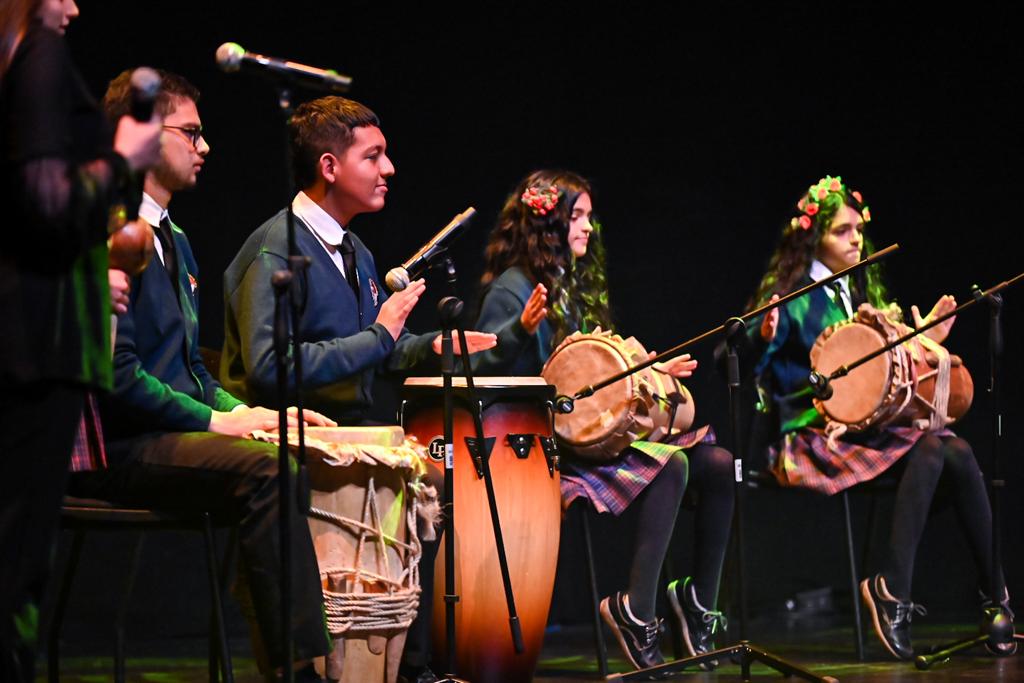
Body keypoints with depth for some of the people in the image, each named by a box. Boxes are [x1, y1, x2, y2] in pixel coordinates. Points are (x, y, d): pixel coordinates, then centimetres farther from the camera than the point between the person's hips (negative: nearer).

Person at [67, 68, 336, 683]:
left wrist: (243, 411, 8)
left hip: (172, 438, 9)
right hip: (118, 448, -9)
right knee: (263, 470, -31)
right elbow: (116, 371, -18)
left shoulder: (175, 241, 22)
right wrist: (214, 419, -16)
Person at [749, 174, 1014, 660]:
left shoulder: (859, 295, 19)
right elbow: (761, 374, -12)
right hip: (813, 435, -7)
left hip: (867, 422, 7)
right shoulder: (790, 297, -3)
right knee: (929, 452, -29)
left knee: (957, 454, -20)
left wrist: (926, 343, 13)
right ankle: (892, 592, -33)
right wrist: (766, 337, -30)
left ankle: (994, 596, -20)